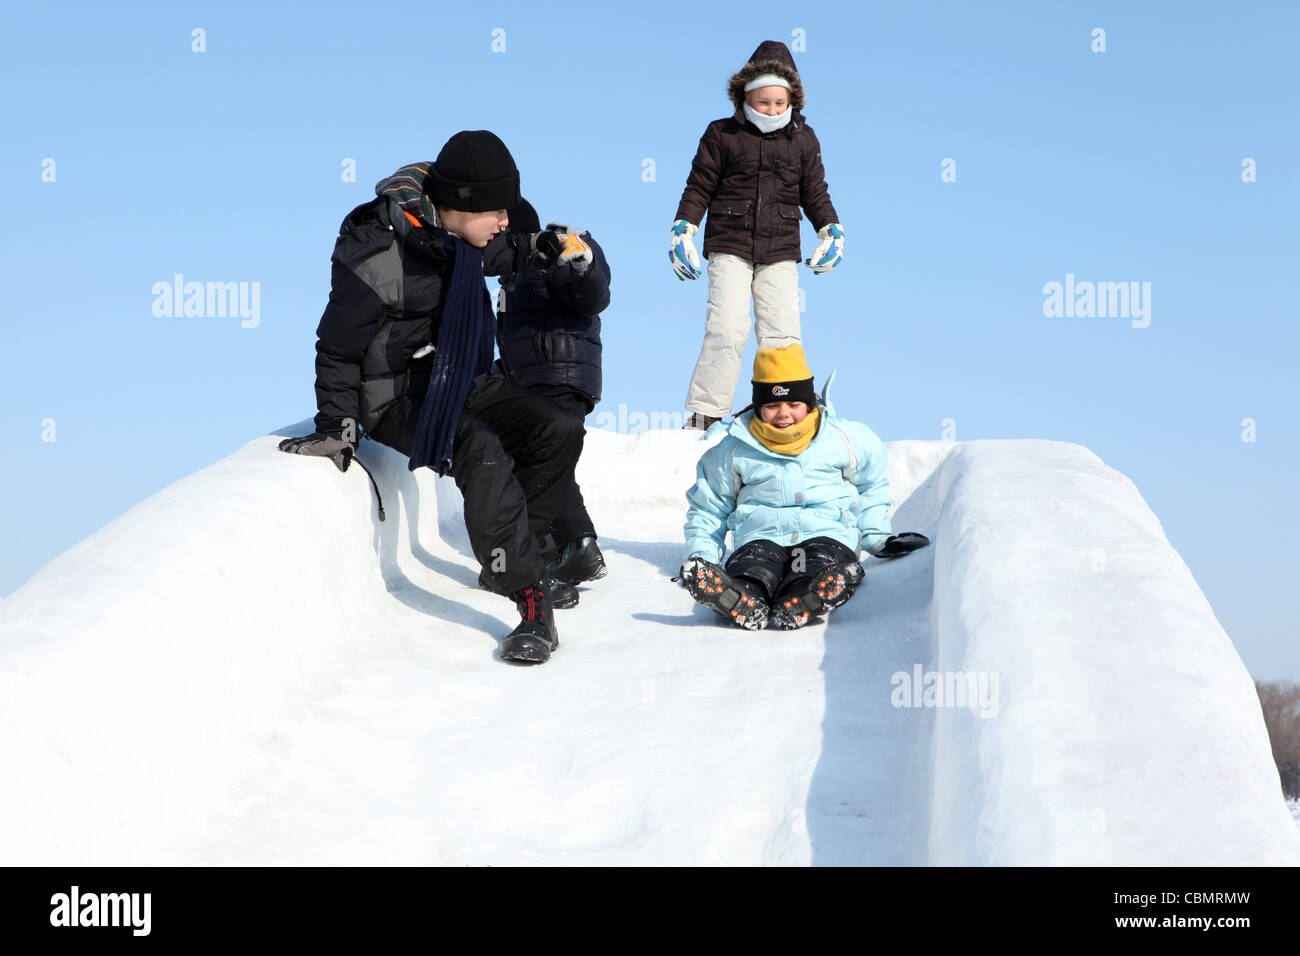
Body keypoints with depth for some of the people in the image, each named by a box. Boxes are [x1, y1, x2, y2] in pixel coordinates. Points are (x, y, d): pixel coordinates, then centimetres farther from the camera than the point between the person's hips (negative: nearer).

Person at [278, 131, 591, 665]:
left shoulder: (456, 232, -4)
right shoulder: (377, 258, -26)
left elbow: (492, 257, 25)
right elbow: (337, 346, -16)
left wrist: (532, 248, 13)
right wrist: (335, 427, -17)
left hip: (459, 379, 9)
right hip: (396, 396, -9)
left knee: (558, 435, 2)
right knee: (481, 456, -33)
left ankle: (508, 557, 14)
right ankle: (529, 597, -31)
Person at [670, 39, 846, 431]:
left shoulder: (804, 139, 11)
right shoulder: (722, 134, 4)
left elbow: (815, 193, 17)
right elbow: (700, 187, 7)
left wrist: (831, 230, 3)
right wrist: (682, 229, -1)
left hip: (779, 253, 3)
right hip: (729, 248, -3)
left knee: (782, 334, -4)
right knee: (728, 329, -15)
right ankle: (703, 415, -9)